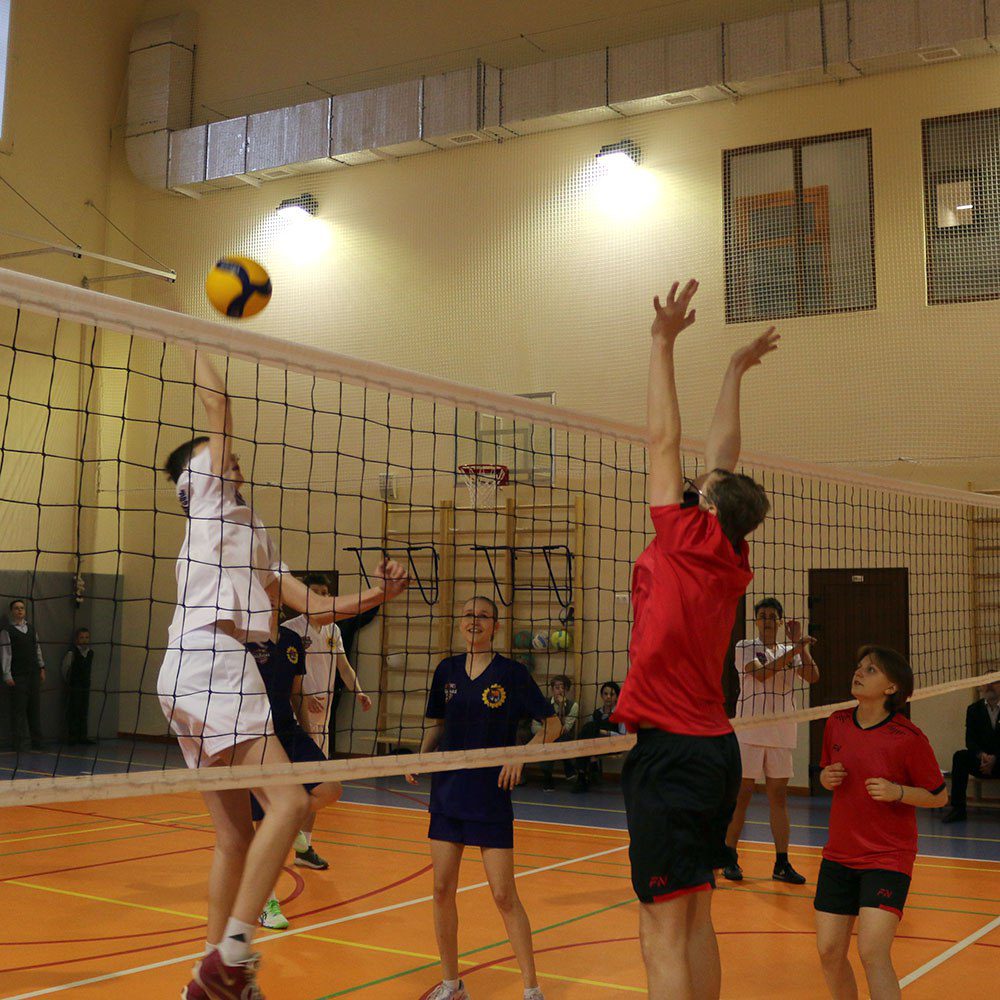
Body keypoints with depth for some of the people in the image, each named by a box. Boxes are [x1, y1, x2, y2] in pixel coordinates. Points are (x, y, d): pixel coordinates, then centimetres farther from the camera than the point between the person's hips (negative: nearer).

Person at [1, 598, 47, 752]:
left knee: (35, 708, 7)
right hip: (17, 676, -5)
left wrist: (41, 668, 12)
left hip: (33, 674, 5)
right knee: (19, 709, -3)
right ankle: (19, 744, 3)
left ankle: (37, 742, 13)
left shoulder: (31, 627, 13)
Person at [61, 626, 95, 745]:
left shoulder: (90, 653, 5)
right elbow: (65, 668, -3)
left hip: (85, 687, 6)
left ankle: (82, 737, 14)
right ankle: (72, 738, 3)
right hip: (73, 687, -6)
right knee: (73, 713, -2)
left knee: (84, 713, 8)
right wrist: (68, 681, 7)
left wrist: (87, 681, 13)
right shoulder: (72, 653, -12)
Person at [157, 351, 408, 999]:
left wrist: (376, 595, 10)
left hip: (229, 676, 9)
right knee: (289, 803, -19)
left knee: (237, 836, 12)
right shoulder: (207, 492, 8)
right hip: (205, 671, -9)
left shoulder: (256, 543, 29)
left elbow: (315, 607, 21)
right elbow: (218, 408, 1)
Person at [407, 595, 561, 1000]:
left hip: (491, 795, -4)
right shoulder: (447, 670, 5)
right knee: (442, 889, 5)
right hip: (447, 790, 4)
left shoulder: (511, 672, -6)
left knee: (504, 895, -4)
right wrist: (421, 757, -1)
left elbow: (552, 723, -2)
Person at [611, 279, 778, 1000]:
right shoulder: (732, 563, 8)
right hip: (714, 747, 9)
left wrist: (664, 343, -3)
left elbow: (664, 440, -8)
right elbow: (723, 455, 19)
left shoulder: (689, 542, -10)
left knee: (664, 935, -7)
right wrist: (734, 373, 28)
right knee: (695, 923, 15)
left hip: (671, 751, -9)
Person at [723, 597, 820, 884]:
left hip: (781, 733, 4)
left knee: (779, 796, 5)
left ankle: (781, 864, 10)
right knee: (742, 794, -1)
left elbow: (812, 677, -2)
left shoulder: (791, 651, 12)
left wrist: (800, 645, -9)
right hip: (749, 732, -4)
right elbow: (760, 673, -18)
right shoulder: (744, 647, 0)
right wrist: (795, 650, -20)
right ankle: (730, 858, 9)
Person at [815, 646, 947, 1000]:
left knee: (872, 952, -17)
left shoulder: (908, 738, -14)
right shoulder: (836, 723, 1)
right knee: (829, 951, 5)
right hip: (839, 854, 5)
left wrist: (897, 792, -22)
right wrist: (826, 777, -6)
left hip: (888, 857, -5)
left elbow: (939, 796, -5)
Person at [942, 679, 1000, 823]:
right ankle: (958, 808, -27)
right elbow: (970, 740, -1)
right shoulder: (974, 709, 8)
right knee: (959, 756, -26)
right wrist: (981, 755, -21)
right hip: (981, 762, 3)